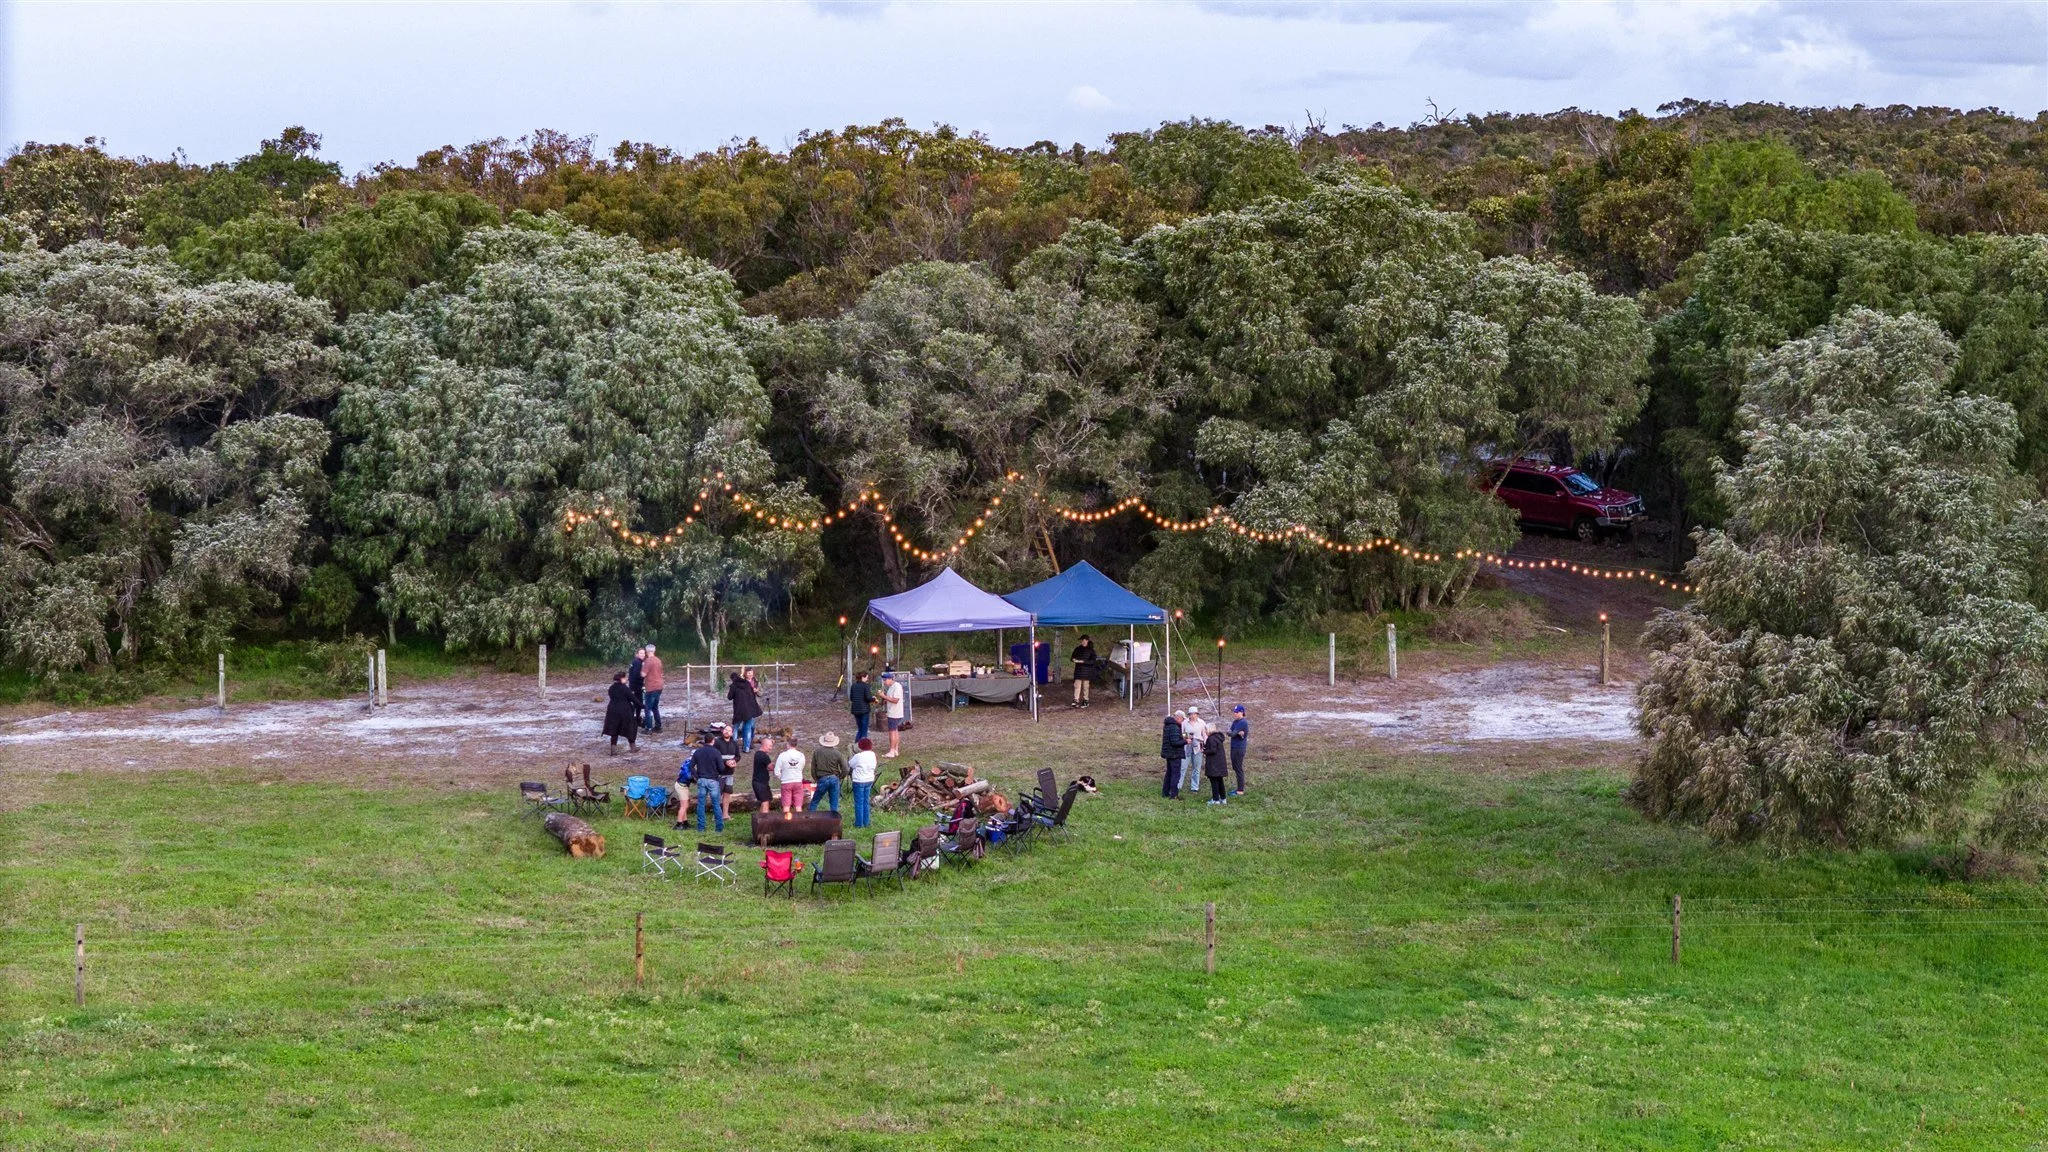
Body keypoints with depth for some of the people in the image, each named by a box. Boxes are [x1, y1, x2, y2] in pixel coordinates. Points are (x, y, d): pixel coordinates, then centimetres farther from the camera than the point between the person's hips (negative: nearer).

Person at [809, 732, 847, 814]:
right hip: (834, 779, 1)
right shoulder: (838, 754, -4)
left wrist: (816, 779, 16)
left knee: (814, 802, 11)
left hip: (822, 779, -1)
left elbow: (813, 768, 3)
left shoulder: (817, 752, -2)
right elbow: (845, 770, -5)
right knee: (834, 804, 9)